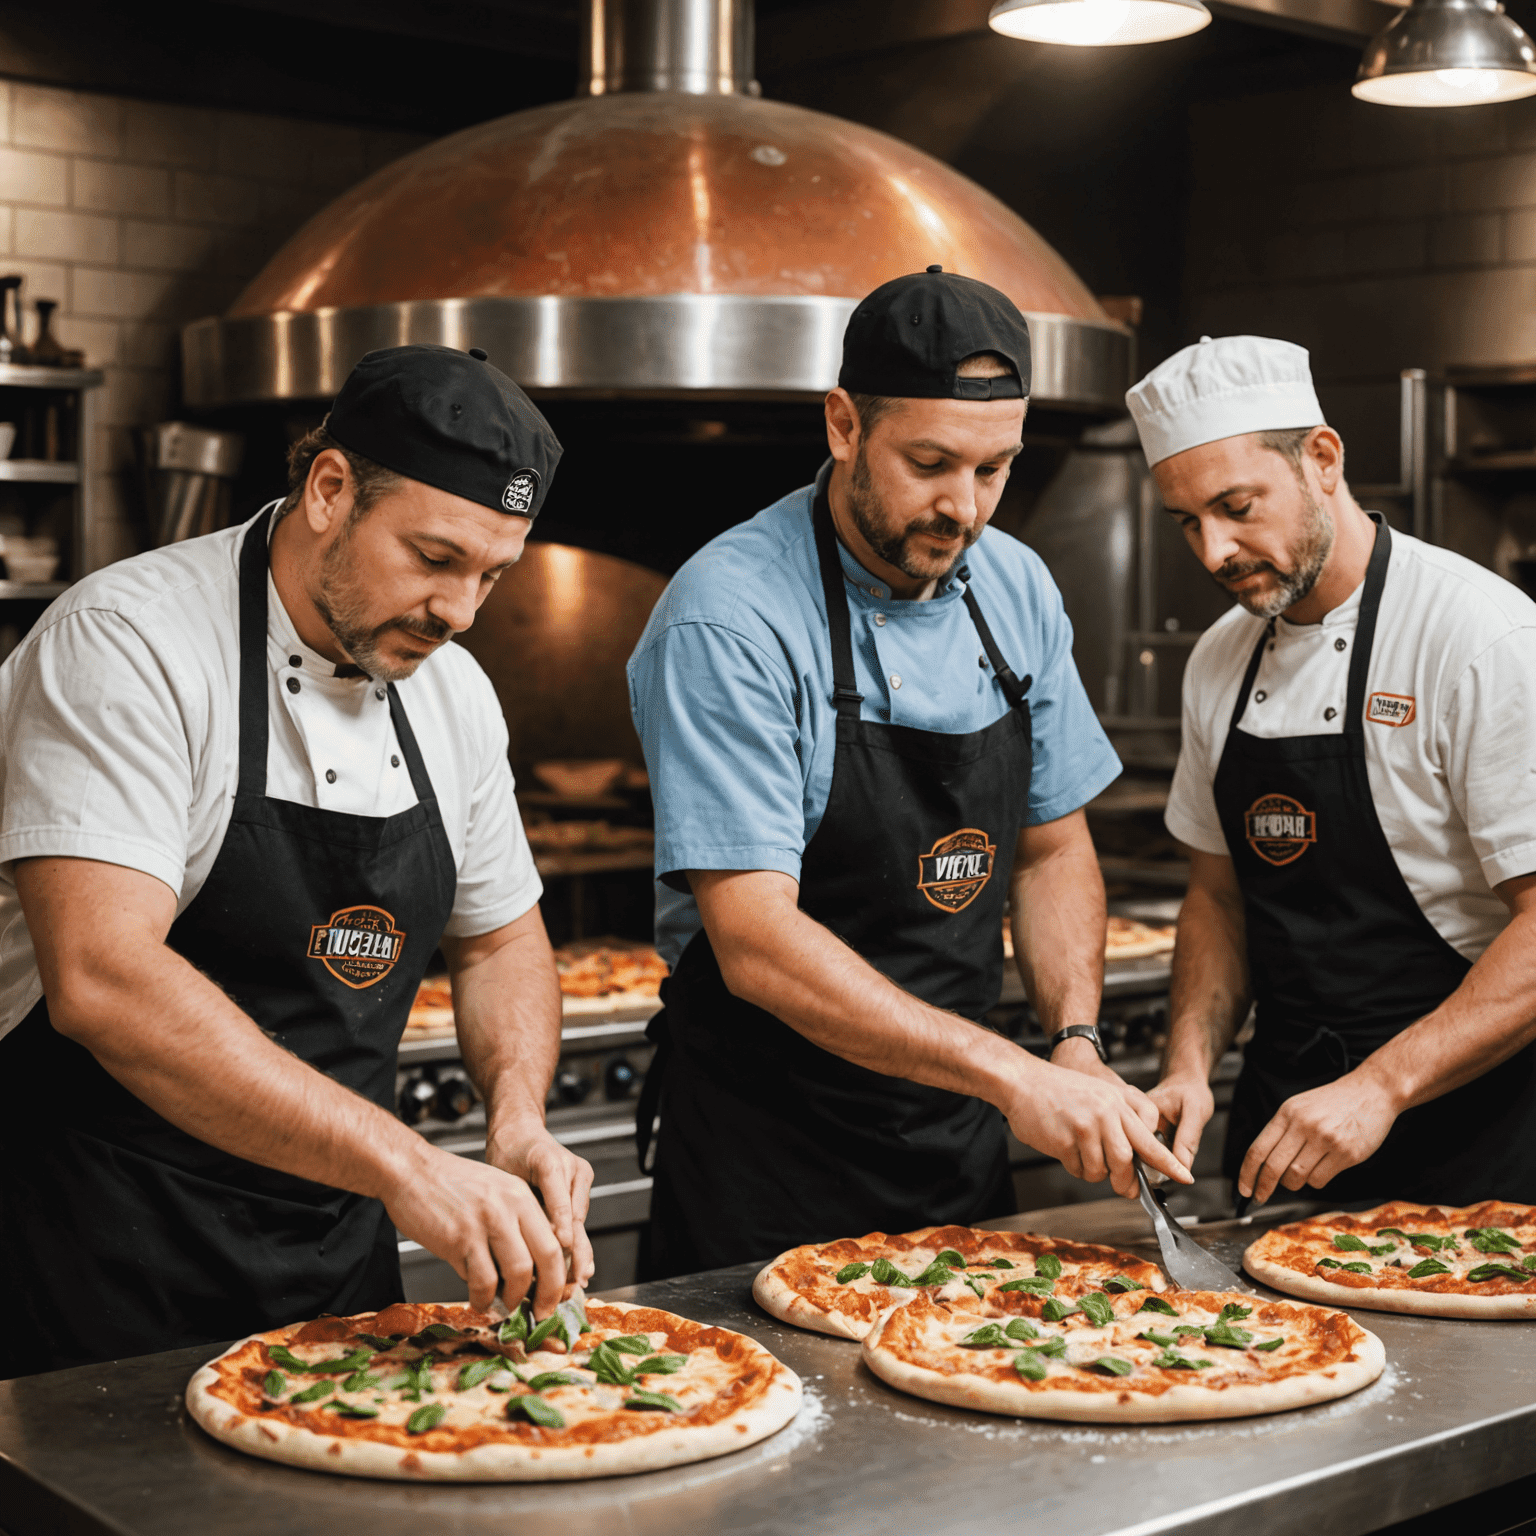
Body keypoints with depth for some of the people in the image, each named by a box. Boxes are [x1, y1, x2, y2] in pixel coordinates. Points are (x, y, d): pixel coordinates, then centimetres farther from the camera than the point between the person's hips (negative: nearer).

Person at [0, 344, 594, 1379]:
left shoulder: (454, 692, 3)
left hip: (342, 1253, 7)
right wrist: (402, 1164, -34)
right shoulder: (129, 643, -19)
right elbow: (102, 982, -31)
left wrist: (519, 1119, -5)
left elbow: (501, 940, 16)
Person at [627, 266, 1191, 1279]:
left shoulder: (1017, 591, 1)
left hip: (959, 1145, 6)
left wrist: (1077, 1044, -5)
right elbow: (757, 946, -25)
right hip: (767, 1155, -6)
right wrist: (1011, 1075, -29)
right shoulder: (730, 623, -20)